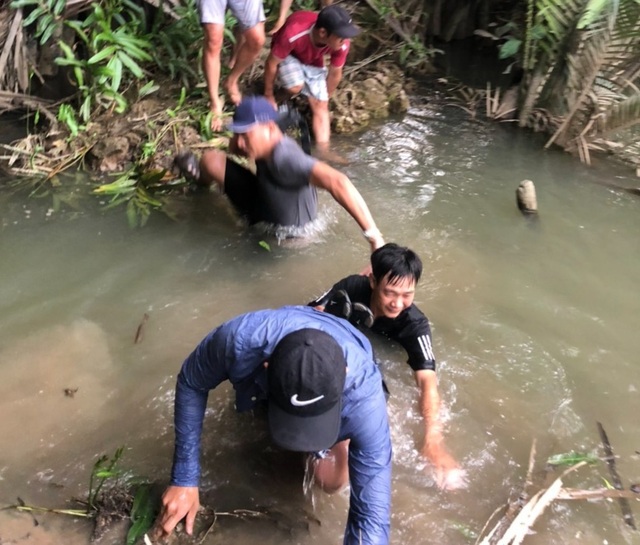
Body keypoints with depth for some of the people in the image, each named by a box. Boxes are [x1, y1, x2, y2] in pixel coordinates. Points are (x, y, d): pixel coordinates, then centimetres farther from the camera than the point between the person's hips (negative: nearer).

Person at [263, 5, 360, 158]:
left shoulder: (341, 44, -30)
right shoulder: (293, 34, -43)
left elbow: (335, 74, -10)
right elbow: (271, 63, -26)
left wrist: (324, 99, 3)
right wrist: (269, 95, -13)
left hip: (313, 60, 3)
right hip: (288, 54, -3)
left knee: (320, 105, -9)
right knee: (296, 87, -31)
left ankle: (323, 151, -10)